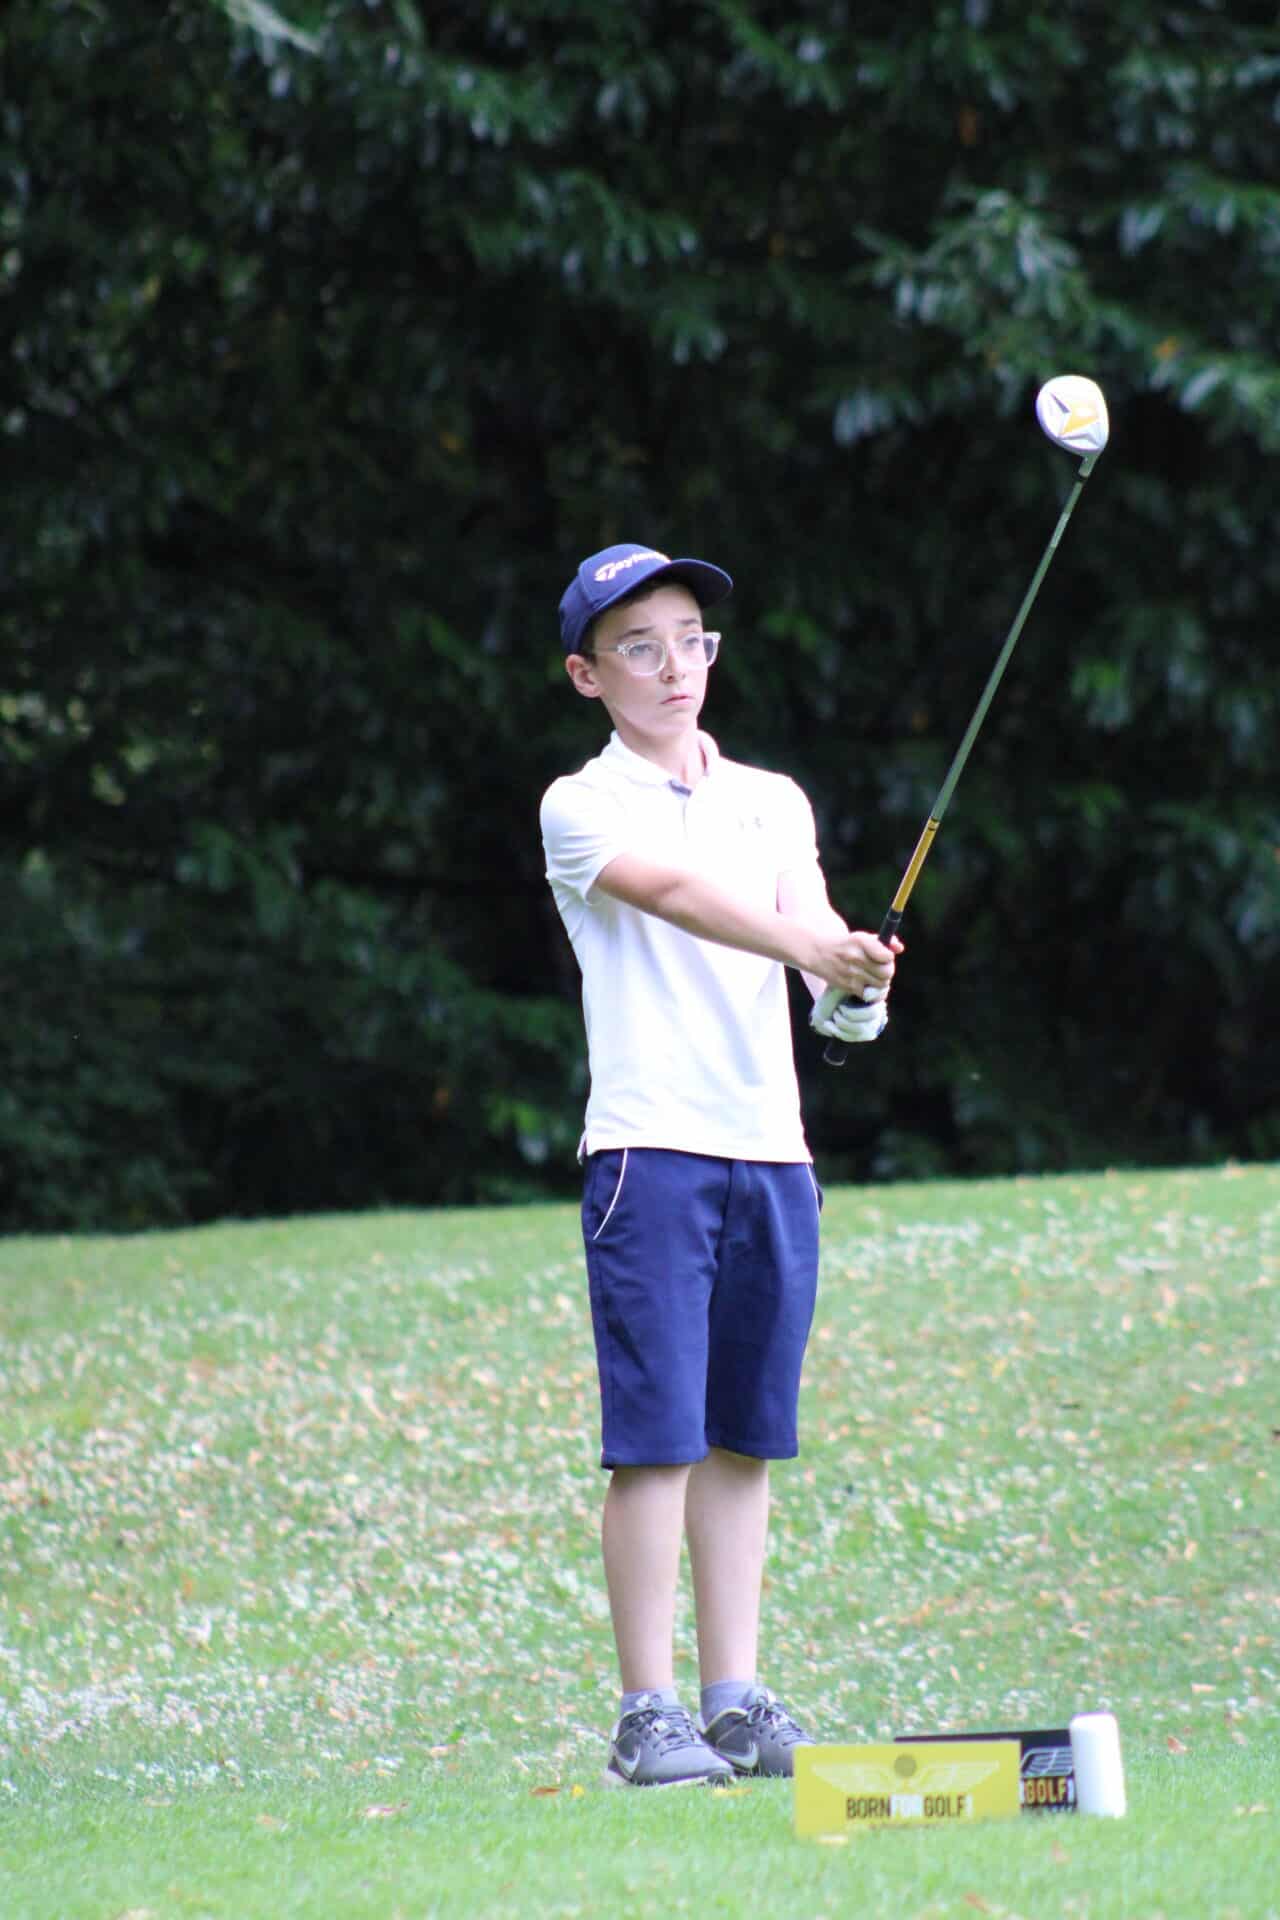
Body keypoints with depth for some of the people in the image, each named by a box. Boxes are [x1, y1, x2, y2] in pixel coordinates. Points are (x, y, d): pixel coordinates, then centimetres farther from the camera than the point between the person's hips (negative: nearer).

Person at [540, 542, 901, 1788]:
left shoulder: (771, 800, 16)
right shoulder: (583, 808, 0)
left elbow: (808, 913, 0)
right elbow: (676, 894, -19)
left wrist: (855, 979, -23)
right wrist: (812, 948, -34)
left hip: (771, 1148, 5)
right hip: (651, 1148, -5)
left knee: (743, 1437, 7)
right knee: (656, 1436, -8)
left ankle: (734, 1701, 12)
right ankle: (647, 1716, -6)